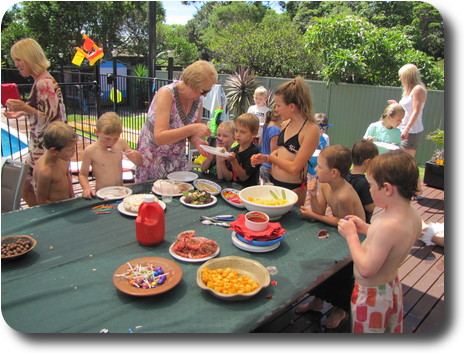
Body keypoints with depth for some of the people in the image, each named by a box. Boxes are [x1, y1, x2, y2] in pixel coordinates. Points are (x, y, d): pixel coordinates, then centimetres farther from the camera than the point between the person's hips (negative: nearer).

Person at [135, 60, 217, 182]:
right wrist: (192, 129, -39)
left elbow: (191, 134, 5)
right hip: (153, 158, -5)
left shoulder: (198, 101, -6)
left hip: (177, 158, 5)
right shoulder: (166, 94, -23)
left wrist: (197, 141, -18)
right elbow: (159, 138, -32)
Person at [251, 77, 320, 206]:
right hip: (273, 182, 7)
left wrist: (270, 157, -7)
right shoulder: (285, 124, 5)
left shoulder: (311, 129, -18)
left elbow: (294, 168, -20)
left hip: (293, 189, -7)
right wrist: (266, 158, -3)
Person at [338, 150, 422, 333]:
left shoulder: (390, 225, -37)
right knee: (392, 330, 30)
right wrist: (367, 228, -1)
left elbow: (366, 269, -31)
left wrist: (351, 235, -22)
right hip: (392, 287, 9)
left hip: (371, 295, -8)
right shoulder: (413, 215, -9)